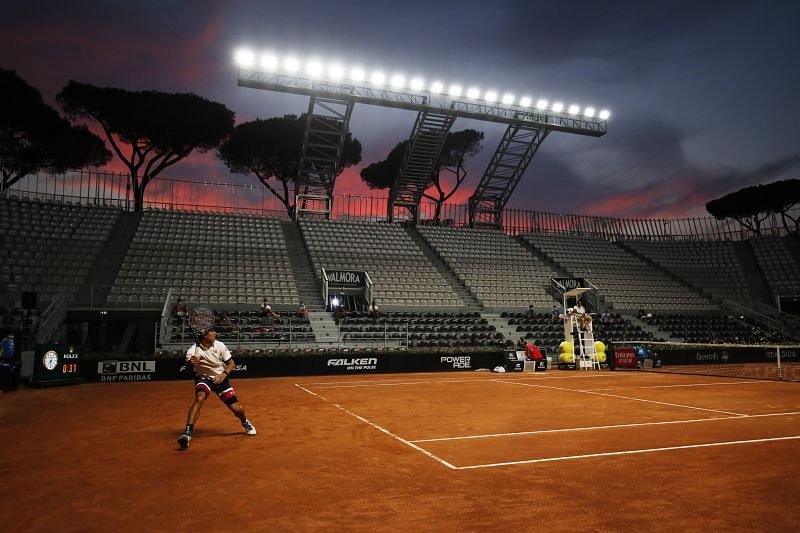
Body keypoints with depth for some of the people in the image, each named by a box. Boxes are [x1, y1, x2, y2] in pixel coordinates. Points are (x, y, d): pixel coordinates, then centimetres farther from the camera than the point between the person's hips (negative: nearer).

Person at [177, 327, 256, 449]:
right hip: (203, 378, -1)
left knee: (237, 409, -3)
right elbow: (189, 360, -38)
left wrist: (224, 374, -22)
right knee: (199, 397, -34)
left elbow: (231, 363, -5)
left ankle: (245, 422, 32)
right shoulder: (194, 349, -18)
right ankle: (187, 433, -32)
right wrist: (192, 362, -60)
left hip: (220, 378, 2)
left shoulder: (219, 346, -12)